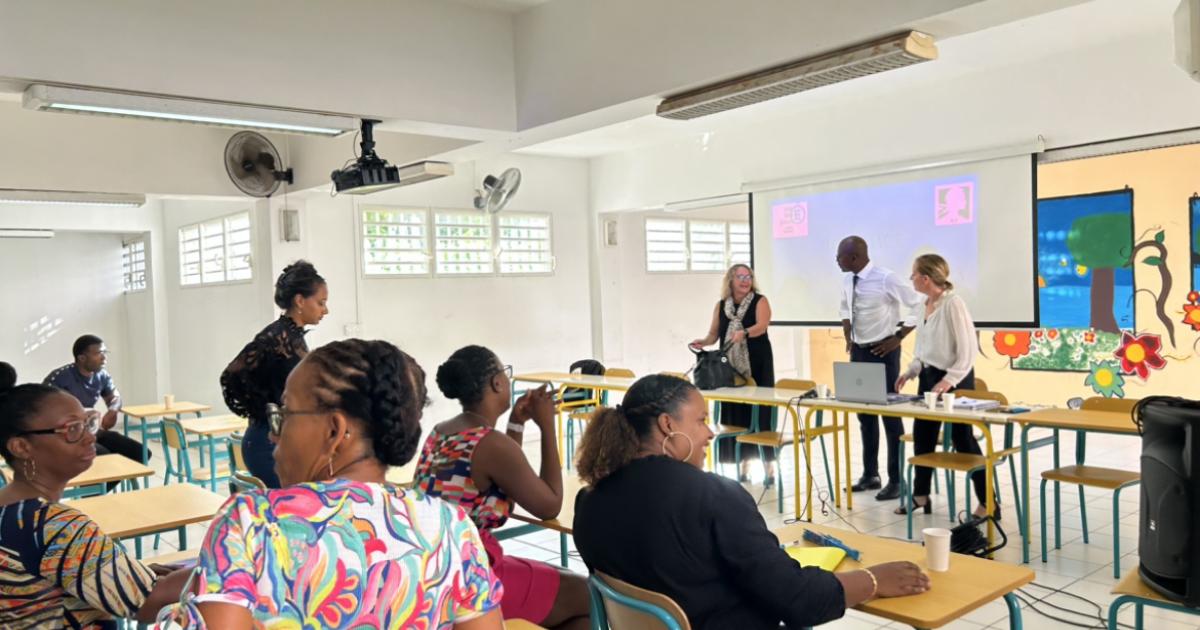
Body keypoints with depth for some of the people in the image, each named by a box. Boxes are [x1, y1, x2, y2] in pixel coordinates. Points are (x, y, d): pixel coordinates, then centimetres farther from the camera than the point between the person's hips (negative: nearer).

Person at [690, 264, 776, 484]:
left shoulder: (760, 301, -1)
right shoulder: (721, 305, 10)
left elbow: (762, 326, -17)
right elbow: (714, 333, 10)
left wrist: (744, 333, -36)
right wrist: (704, 342, -11)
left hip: (757, 364, -3)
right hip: (731, 365, 3)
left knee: (760, 411, -5)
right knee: (736, 411, 2)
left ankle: (769, 465, 4)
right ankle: (744, 464, 13)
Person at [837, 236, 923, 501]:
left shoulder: (886, 279, -19)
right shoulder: (847, 281, 3)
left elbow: (919, 306, -15)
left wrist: (898, 338, -14)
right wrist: (848, 337, 9)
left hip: (882, 351, -7)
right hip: (858, 351, 7)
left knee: (889, 413, -1)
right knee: (864, 413, 14)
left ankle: (896, 479, 9)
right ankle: (870, 474, 27)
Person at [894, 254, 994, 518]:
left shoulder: (953, 303, -19)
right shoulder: (927, 304, 5)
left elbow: (968, 348, -20)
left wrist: (949, 380, -25)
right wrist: (911, 371, 5)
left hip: (954, 379, -8)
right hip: (929, 377, 8)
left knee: (963, 440, -1)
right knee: (922, 436, 13)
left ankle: (988, 503, 11)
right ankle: (920, 496, 27)